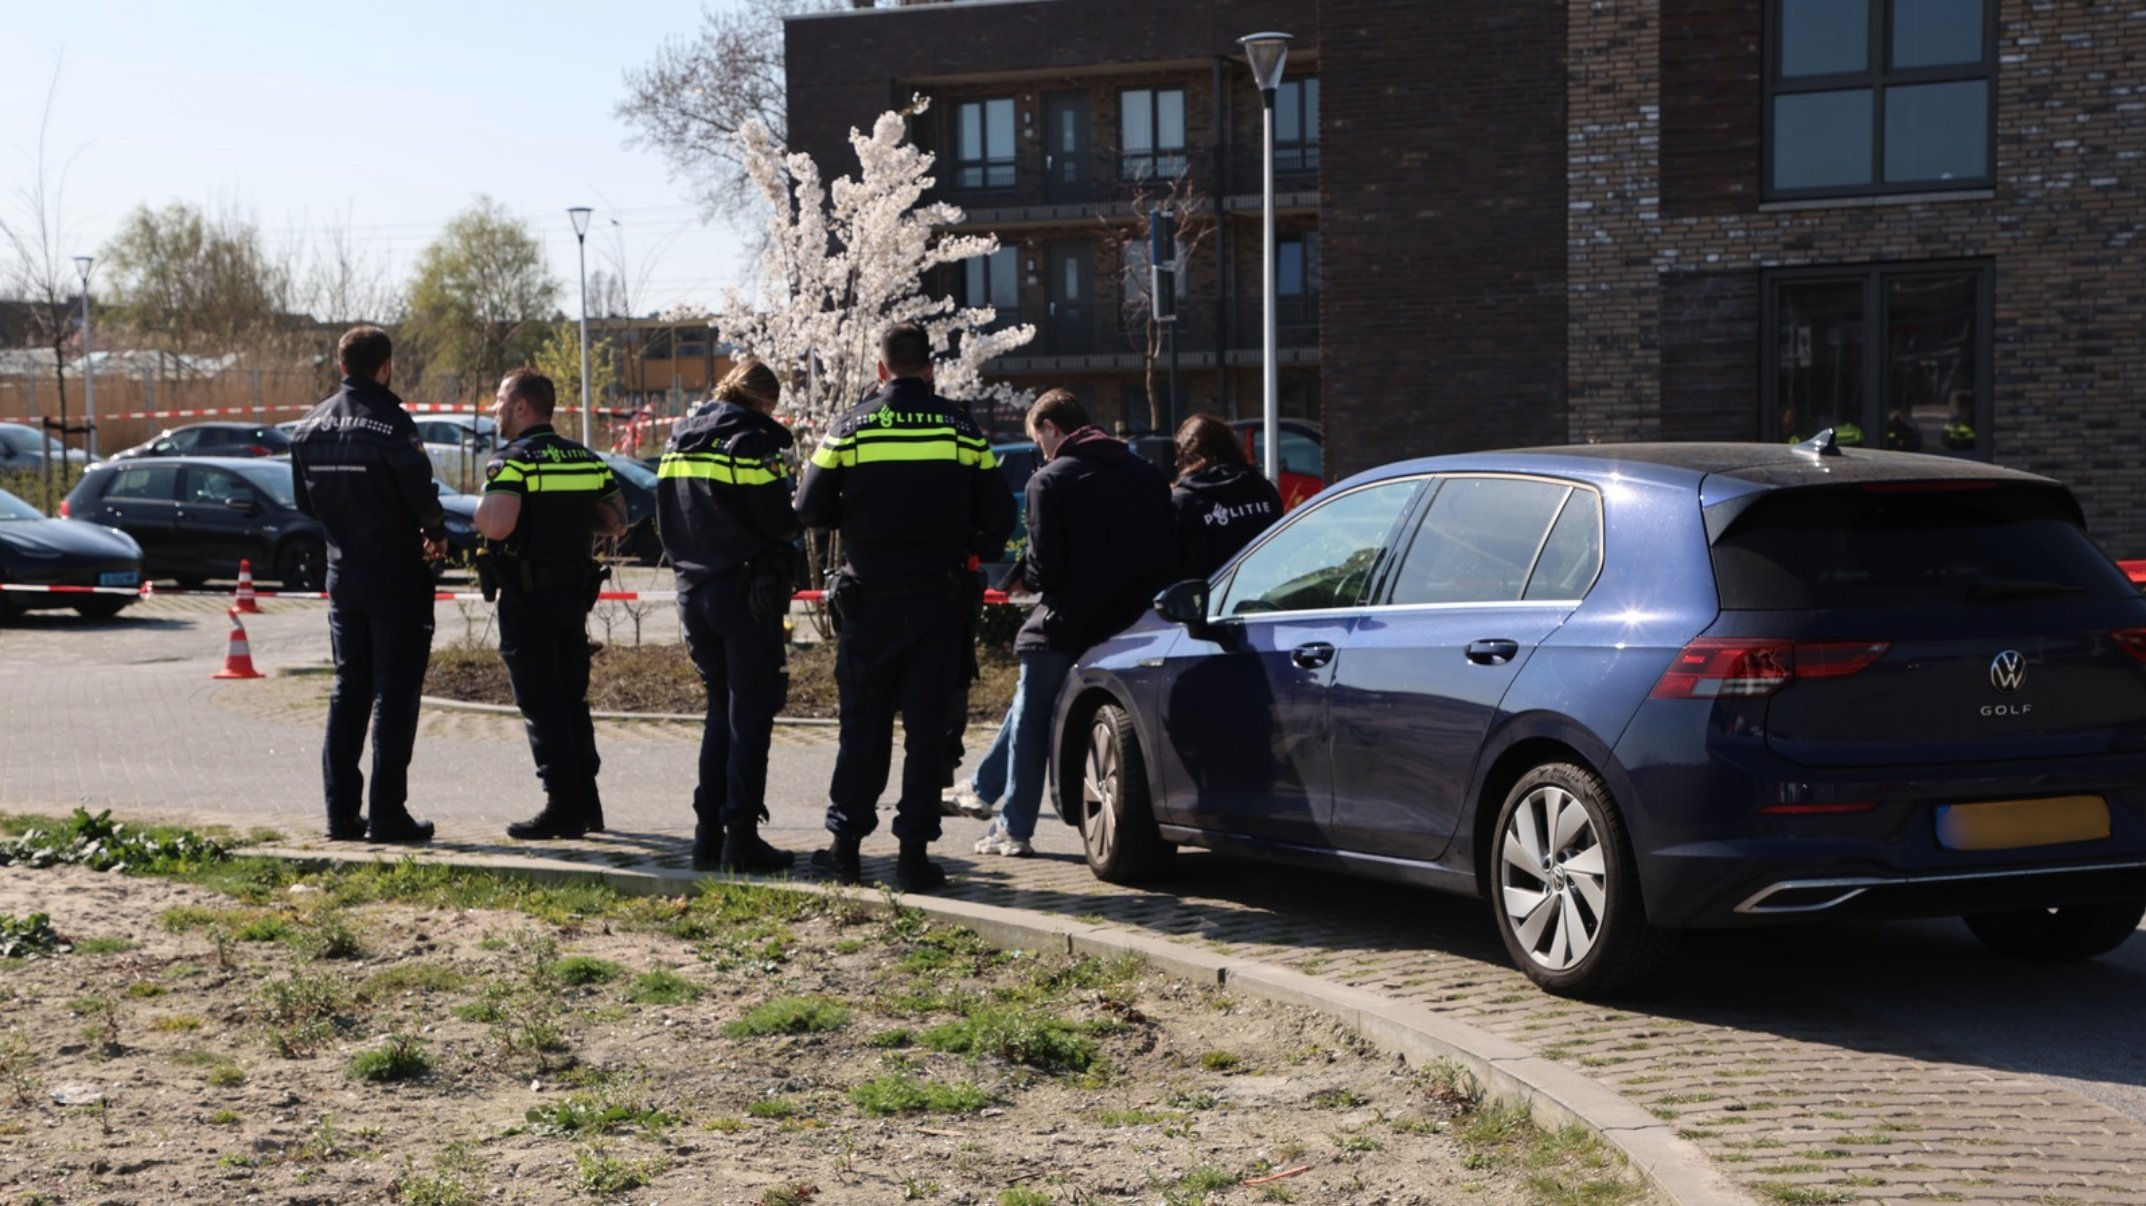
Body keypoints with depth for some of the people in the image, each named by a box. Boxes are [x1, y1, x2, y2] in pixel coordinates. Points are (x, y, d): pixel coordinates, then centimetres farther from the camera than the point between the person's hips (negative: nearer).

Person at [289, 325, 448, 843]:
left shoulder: (311, 425, 6)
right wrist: (436, 533, 0)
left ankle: (342, 813, 13)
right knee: (395, 693, -1)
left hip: (342, 572, 6)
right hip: (395, 573, -6)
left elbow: (304, 501, 11)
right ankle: (388, 815, -2)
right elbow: (420, 493, -19)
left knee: (348, 689, 13)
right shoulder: (390, 422, -16)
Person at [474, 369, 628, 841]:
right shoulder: (587, 460, 9)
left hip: (526, 596, -7)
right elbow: (615, 520, 12)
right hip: (575, 590, 7)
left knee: (540, 704, -2)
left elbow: (498, 525, -26)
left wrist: (480, 510, -6)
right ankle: (585, 799, 17)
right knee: (572, 698, 15)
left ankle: (563, 807, -4)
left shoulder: (512, 461, -13)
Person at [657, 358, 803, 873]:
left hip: (695, 592, 7)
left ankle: (708, 832, 13)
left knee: (720, 711, 16)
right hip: (747, 593, -7)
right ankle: (741, 838, -3)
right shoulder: (751, 440, -12)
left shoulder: (679, 442, 12)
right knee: (751, 716, -1)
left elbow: (666, 523, 15)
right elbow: (780, 521, -14)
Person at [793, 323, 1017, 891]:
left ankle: (846, 841, 14)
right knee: (927, 726, 4)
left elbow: (811, 509, 0)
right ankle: (914, 852, 2)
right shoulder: (962, 429, -1)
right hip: (939, 599, 0)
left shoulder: (849, 428, -3)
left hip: (870, 598, 0)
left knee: (863, 722, 11)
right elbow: (998, 519, 0)